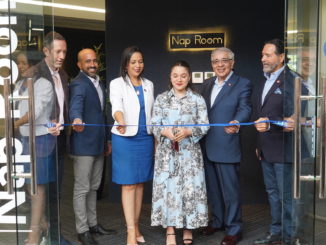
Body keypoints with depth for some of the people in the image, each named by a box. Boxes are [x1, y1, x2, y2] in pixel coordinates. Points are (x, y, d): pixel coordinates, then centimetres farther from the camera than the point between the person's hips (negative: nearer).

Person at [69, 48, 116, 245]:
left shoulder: (100, 83, 13)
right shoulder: (78, 84, -13)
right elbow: (76, 104, -34)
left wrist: (106, 140, 21)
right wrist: (77, 119, -55)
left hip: (98, 144, 8)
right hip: (83, 144, -8)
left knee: (93, 187, 17)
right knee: (82, 189, 1)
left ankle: (93, 224, 29)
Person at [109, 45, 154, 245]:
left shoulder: (149, 85, 10)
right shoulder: (117, 84, -4)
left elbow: (152, 113, 13)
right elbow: (117, 107, -23)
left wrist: (155, 140, 11)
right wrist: (121, 122, -44)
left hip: (146, 139, 5)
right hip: (125, 139, -4)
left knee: (140, 183, 9)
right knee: (128, 185, -2)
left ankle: (136, 226, 21)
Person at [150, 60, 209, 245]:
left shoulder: (198, 99, 2)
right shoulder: (161, 99, 5)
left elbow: (205, 126, -2)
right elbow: (154, 125, 3)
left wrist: (187, 132, -18)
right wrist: (165, 132, -17)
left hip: (190, 152, 0)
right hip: (167, 151, 1)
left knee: (190, 188, 2)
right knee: (168, 188, 2)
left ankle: (188, 227, 19)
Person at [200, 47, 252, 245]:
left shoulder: (243, 84, -4)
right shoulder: (207, 84, 14)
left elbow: (245, 108, -18)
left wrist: (236, 122, -39)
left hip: (227, 146, -6)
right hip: (207, 146, 6)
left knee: (230, 188, 2)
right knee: (213, 187, 18)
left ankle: (234, 229, 18)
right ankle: (218, 221, 36)